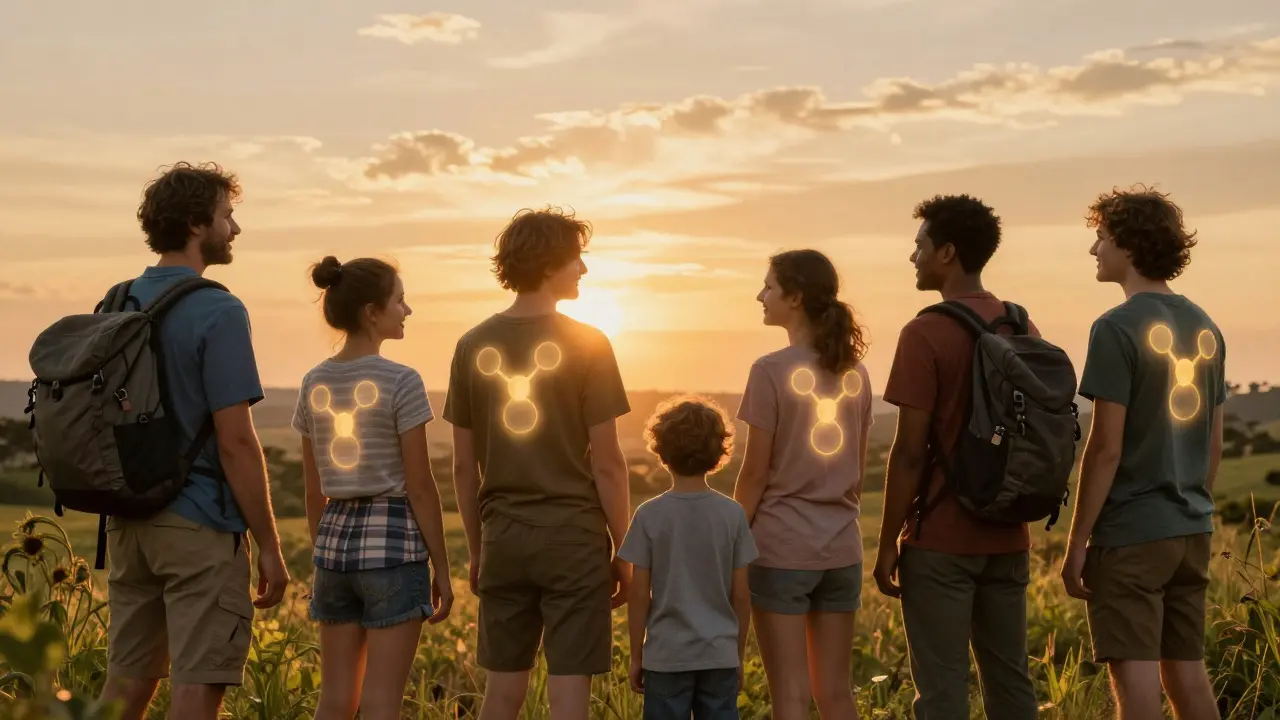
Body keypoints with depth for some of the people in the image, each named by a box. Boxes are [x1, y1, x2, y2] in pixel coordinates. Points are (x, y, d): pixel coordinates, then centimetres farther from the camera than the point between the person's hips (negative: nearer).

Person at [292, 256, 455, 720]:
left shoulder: (314, 384, 6)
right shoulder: (400, 382, -12)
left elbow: (314, 491, 11)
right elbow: (419, 487, -11)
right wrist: (441, 569, -3)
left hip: (334, 542, 6)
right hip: (393, 543, -6)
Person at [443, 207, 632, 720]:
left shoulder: (473, 346, 3)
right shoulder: (587, 345, -8)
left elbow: (463, 467, 6)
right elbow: (607, 464, -8)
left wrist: (475, 550, 16)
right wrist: (624, 552, 1)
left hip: (502, 540, 4)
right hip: (574, 539, -4)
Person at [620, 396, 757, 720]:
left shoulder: (650, 515, -8)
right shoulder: (733, 514, -4)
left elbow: (639, 595, -5)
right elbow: (741, 595, 0)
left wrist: (636, 656, 6)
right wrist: (739, 656, 12)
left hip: (667, 657, -1)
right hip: (720, 656, 2)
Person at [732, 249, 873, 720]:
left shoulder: (771, 371, -11)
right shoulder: (855, 372, 6)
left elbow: (755, 473, -10)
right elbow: (859, 469, 11)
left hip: (781, 546, -6)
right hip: (842, 547, 6)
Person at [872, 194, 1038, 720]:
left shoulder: (925, 334, -13)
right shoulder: (1024, 328, 8)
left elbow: (909, 450, -15)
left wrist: (887, 543, -8)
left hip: (940, 540, -7)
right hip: (1008, 538, 7)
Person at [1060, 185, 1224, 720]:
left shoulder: (1118, 328, -13)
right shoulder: (1205, 327, 9)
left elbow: (1106, 448, -16)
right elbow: (1214, 443, 14)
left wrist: (1076, 544, -10)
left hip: (1130, 534, -7)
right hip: (1192, 531, 7)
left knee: (1136, 677, -2)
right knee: (1188, 671, 14)